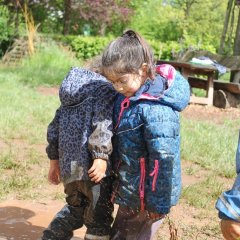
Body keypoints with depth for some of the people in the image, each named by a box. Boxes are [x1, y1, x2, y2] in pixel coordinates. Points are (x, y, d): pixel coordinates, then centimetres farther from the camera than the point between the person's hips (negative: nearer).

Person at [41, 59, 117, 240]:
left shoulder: (70, 92, 21)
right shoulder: (105, 89, -2)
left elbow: (54, 128, 21)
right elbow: (102, 124, -19)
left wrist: (54, 159, 27)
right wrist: (101, 156, -23)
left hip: (68, 165, 7)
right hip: (92, 167, -7)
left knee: (75, 209, 28)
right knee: (98, 218, 4)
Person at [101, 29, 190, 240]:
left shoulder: (156, 109, -28)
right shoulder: (129, 95, 0)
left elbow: (163, 159, -27)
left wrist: (159, 205, -21)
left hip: (145, 198, -9)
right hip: (130, 192, 9)